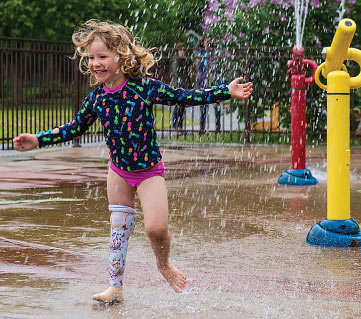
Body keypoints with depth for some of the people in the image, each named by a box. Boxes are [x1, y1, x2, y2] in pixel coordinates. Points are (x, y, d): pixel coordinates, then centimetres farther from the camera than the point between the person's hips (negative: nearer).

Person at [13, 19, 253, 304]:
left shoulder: (145, 87, -18)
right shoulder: (96, 97, -6)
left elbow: (185, 97, -12)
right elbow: (75, 128, 9)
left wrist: (227, 91, -17)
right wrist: (38, 140, 6)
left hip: (149, 169, -4)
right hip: (119, 170, 4)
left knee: (156, 226, -17)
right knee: (119, 226, 10)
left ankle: (164, 265, 16)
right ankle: (115, 287, 20)